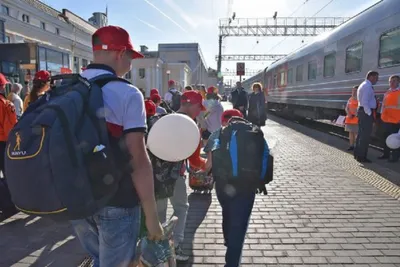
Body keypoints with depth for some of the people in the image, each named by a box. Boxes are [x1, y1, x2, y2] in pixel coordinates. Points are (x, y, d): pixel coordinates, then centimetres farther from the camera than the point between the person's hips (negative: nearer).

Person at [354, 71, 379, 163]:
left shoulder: (364, 85, 19)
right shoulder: (367, 86, -14)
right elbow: (365, 102, -22)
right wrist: (369, 113, -19)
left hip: (362, 111, 11)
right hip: (366, 112, -11)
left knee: (361, 134, 16)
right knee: (365, 135, -7)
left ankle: (357, 154, 24)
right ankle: (361, 157, -2)